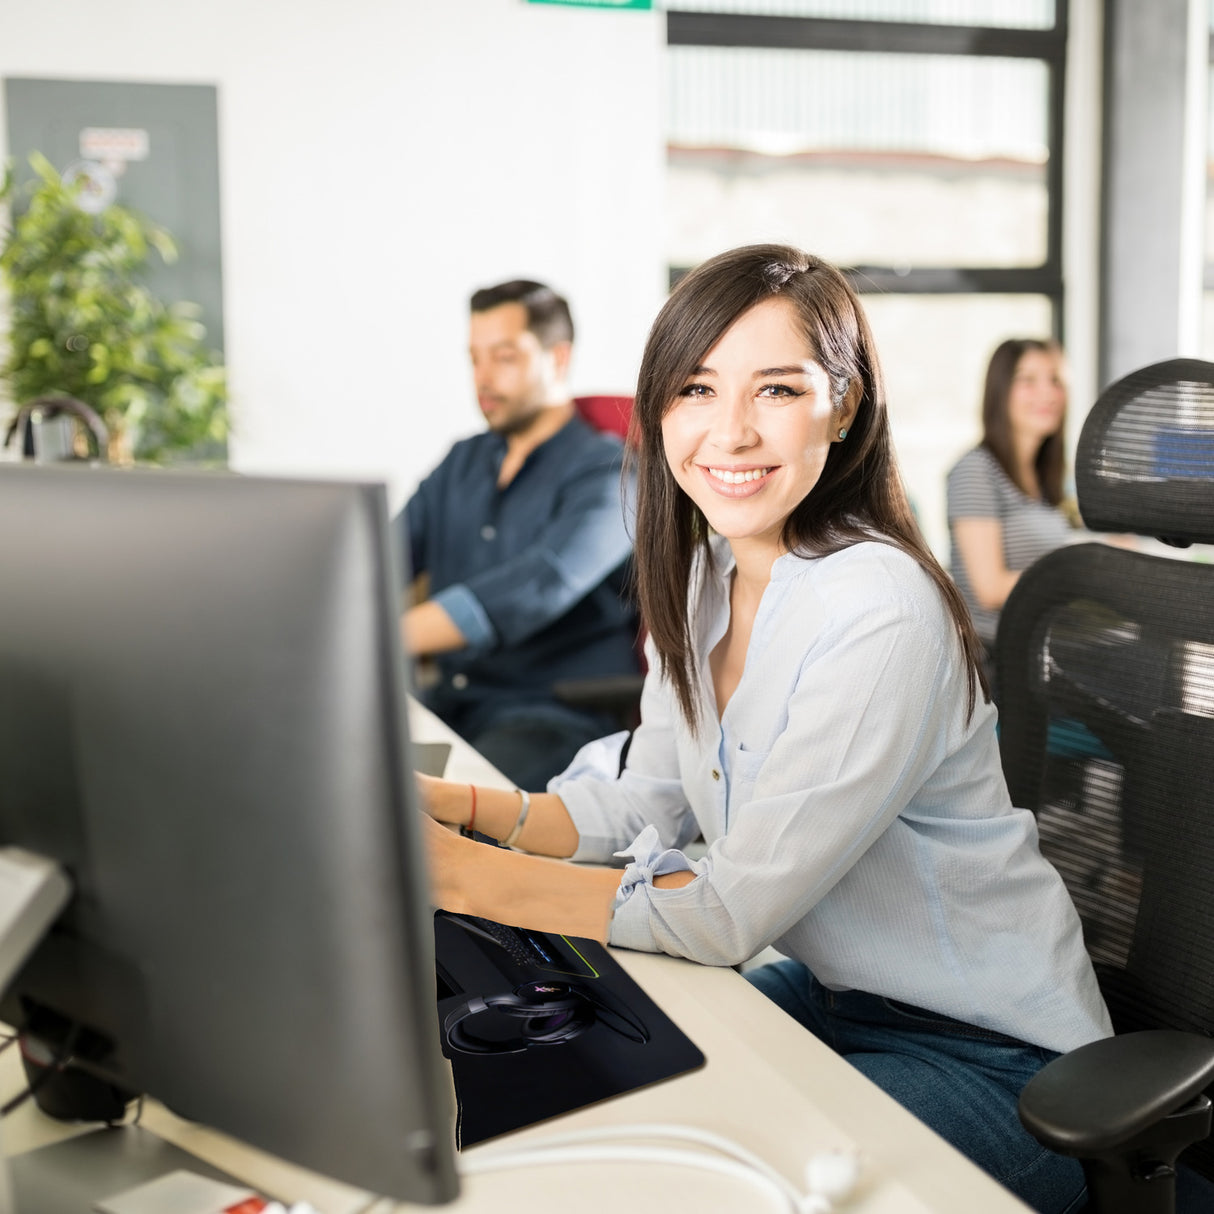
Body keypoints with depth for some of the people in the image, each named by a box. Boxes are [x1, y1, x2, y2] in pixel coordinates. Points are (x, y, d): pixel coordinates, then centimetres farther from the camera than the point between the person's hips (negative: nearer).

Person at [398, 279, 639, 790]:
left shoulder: (606, 473, -8)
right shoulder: (463, 463, 17)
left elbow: (539, 589, -25)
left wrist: (391, 636, -36)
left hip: (560, 714, -6)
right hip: (449, 700, 7)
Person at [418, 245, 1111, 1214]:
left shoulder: (879, 614, -28)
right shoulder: (704, 576, -1)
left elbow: (730, 913, -25)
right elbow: (642, 808, 4)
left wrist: (462, 876, -26)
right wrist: (450, 806, -10)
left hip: (989, 1058, -7)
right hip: (833, 993, 7)